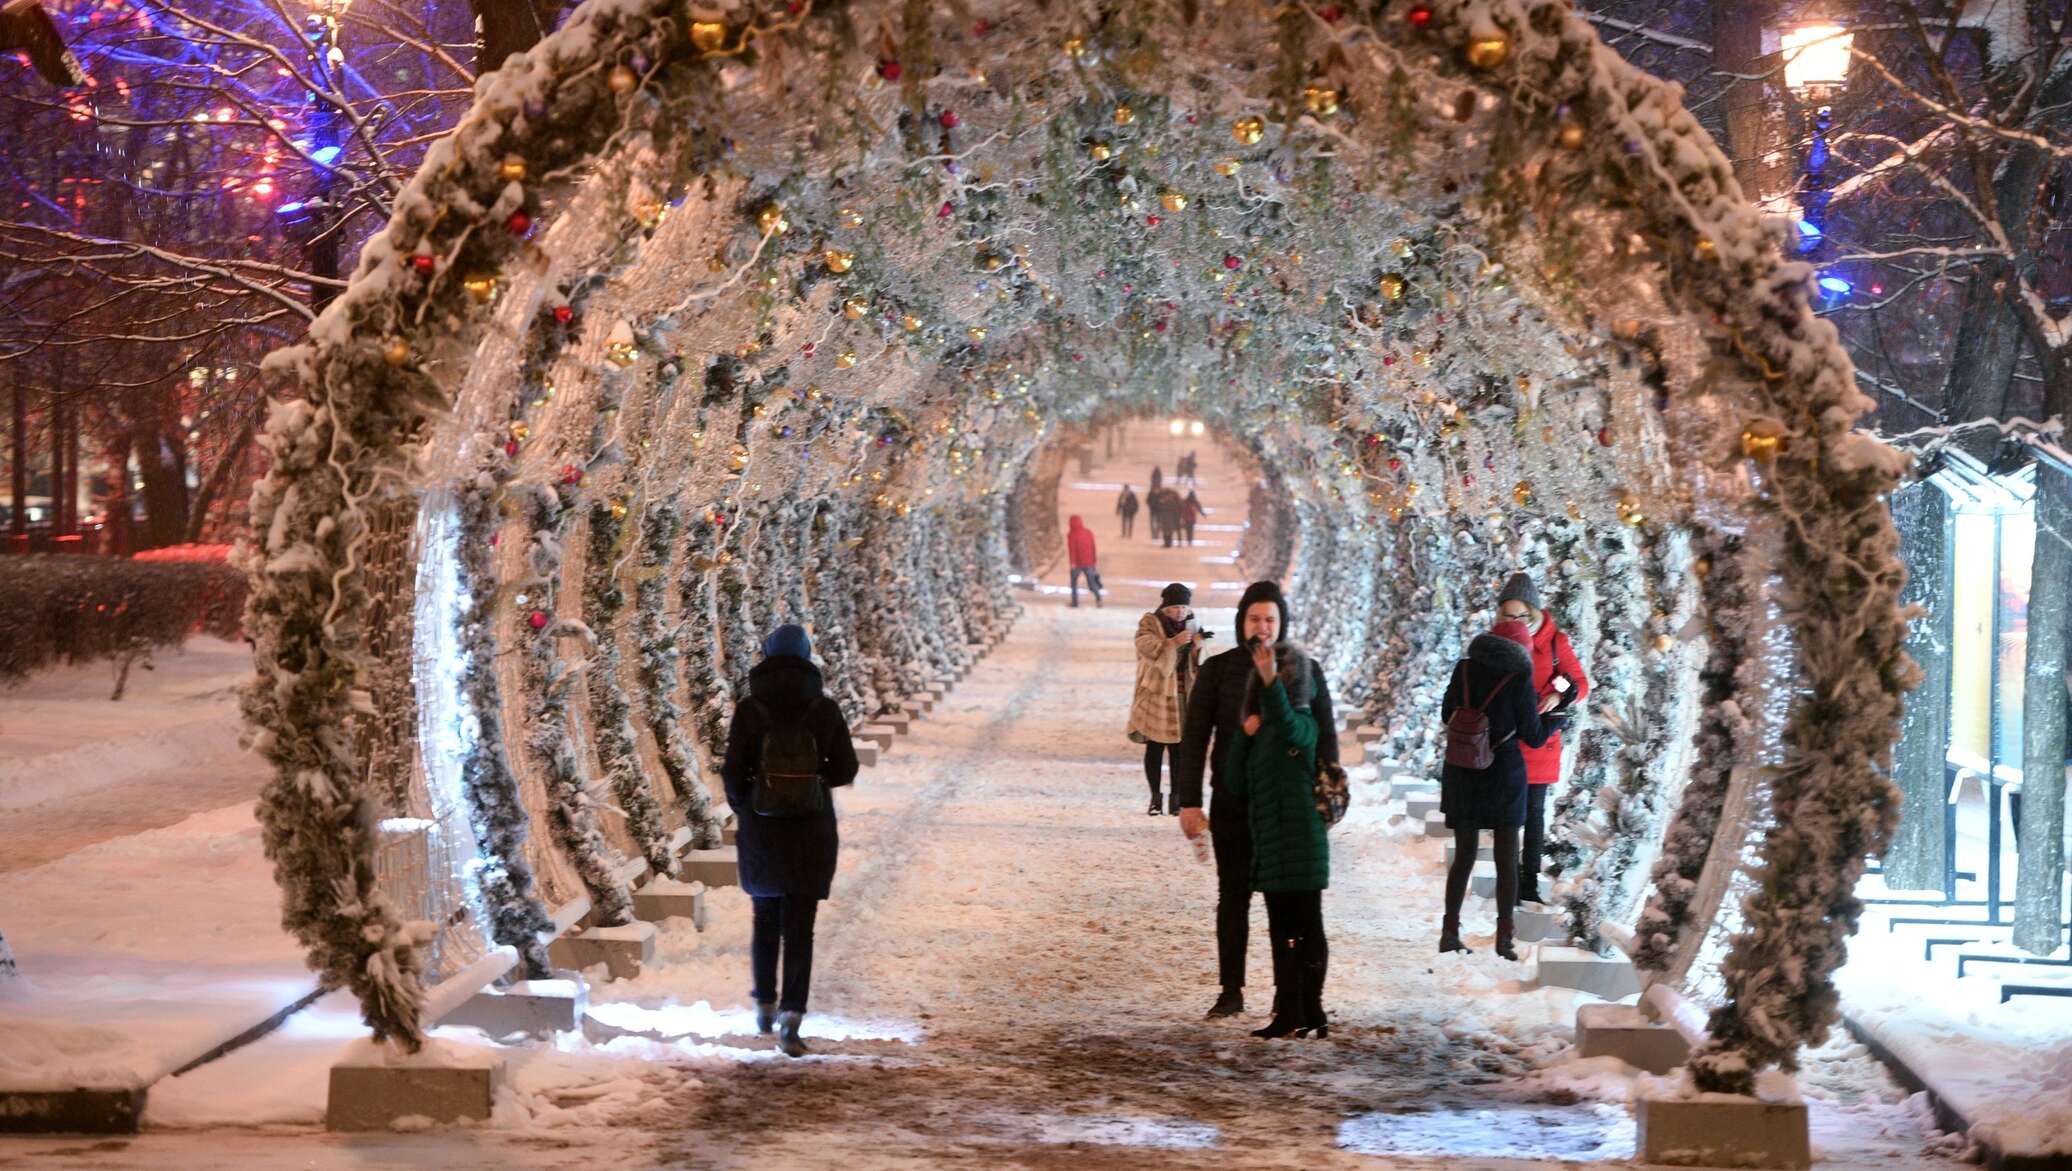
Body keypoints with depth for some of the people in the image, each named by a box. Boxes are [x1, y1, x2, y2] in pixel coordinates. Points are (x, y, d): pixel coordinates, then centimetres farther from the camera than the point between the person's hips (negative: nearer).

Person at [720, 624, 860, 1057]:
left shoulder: (749, 709, -6)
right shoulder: (824, 709, -4)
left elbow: (733, 771, -8)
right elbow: (845, 769, 1)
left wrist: (741, 808, 11)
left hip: (760, 827, 1)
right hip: (812, 828, -1)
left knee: (766, 916, 22)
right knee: (799, 927, 0)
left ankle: (765, 1007, 32)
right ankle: (791, 1018, -15)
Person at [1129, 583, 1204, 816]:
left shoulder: (1192, 625, 10)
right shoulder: (1149, 624, -2)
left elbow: (1198, 665, 10)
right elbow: (1147, 647, -22)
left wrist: (1198, 647, -11)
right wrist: (1174, 642, -34)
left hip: (1183, 696, 3)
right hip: (1157, 694, -3)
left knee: (1179, 748, 1)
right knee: (1154, 748, 2)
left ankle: (1177, 797, 7)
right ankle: (1155, 797, 9)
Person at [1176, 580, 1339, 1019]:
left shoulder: (1305, 670, 3)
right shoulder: (1218, 670, 0)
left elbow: (1326, 737, 7)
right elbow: (1194, 737, 0)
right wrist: (1189, 802, -6)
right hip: (1233, 802, 0)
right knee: (1233, 896, 5)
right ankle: (1231, 991, 12)